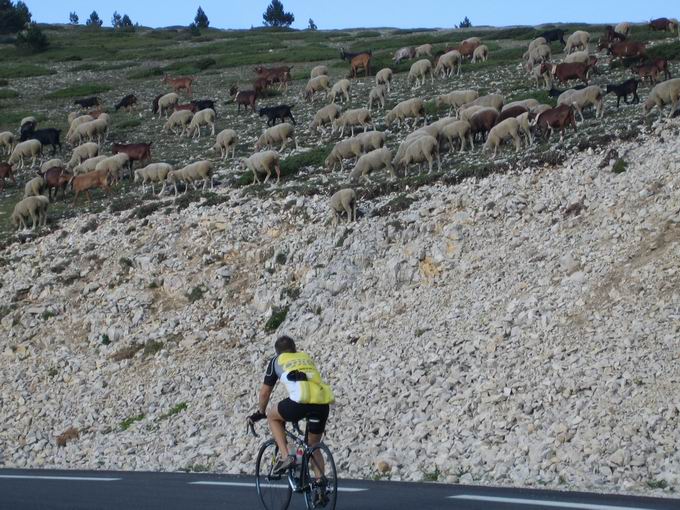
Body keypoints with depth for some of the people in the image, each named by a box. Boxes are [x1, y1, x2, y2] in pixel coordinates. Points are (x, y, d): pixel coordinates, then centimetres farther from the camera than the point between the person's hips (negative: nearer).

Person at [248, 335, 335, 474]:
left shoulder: (277, 360, 23)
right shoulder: (307, 357, 34)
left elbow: (265, 392, 27)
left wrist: (260, 413, 43)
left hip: (302, 400, -4)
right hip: (323, 402, 5)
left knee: (272, 416, 24)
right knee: (314, 445, 25)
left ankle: (285, 456, 9)